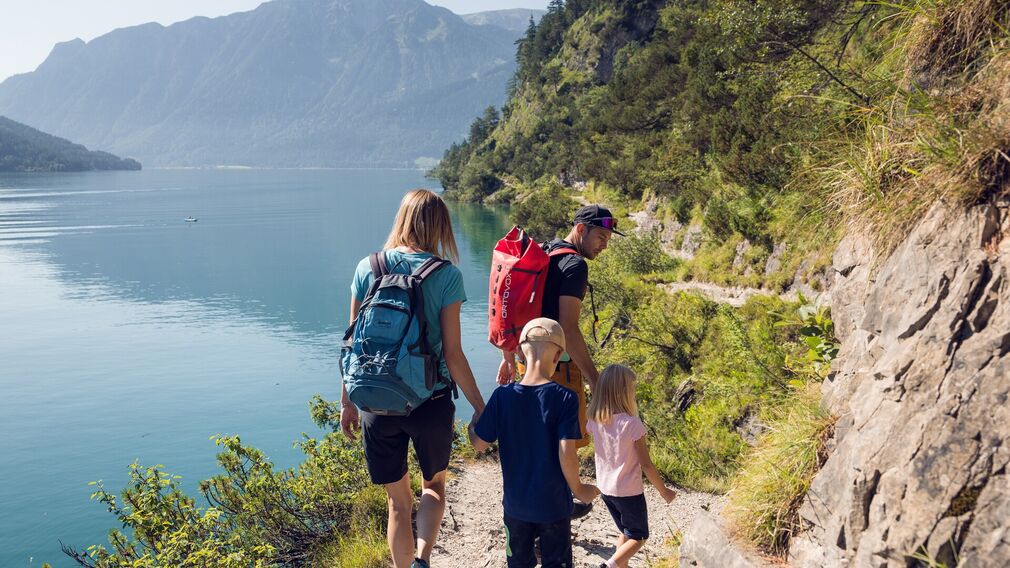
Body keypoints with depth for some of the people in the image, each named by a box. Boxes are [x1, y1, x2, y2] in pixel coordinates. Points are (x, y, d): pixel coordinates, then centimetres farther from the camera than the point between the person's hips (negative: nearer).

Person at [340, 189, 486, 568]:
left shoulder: (367, 268, -2)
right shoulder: (446, 276, -10)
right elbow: (452, 353, -10)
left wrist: (347, 402, 13)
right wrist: (480, 407, -1)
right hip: (430, 401, -2)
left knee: (397, 498, 18)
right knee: (434, 484, 23)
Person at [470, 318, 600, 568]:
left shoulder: (502, 395, -11)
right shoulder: (564, 399, -18)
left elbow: (480, 444, -5)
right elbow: (566, 454, -20)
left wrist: (471, 425, 16)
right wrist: (577, 489, -4)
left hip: (516, 503, 2)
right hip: (553, 506, -2)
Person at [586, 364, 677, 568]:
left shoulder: (595, 421, -7)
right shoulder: (632, 424, -24)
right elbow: (646, 465, -18)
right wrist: (664, 491, -6)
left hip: (605, 488, 6)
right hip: (628, 491, -6)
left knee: (626, 532, 25)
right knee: (638, 537, 12)